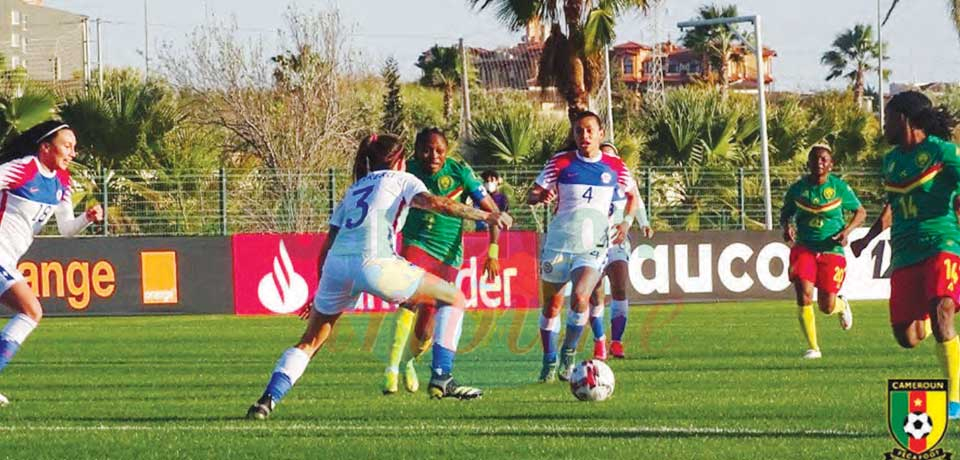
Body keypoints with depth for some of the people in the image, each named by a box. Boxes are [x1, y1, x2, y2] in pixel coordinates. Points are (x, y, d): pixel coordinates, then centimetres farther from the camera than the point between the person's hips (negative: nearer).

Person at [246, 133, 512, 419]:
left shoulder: (354, 189, 32)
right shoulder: (400, 180, 17)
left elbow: (327, 245, 30)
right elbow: (432, 202, -2)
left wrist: (321, 290, 36)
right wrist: (484, 216, 0)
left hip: (335, 265, 5)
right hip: (373, 262, -5)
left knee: (309, 344, 18)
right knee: (455, 299, 11)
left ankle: (268, 400, -1)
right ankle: (441, 379, 3)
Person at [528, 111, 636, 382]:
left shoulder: (615, 167, 5)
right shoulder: (561, 163, 1)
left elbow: (632, 196, 21)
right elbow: (531, 196, 0)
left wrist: (626, 223, 5)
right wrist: (541, 196, -23)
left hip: (593, 245, -1)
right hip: (558, 240, 1)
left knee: (580, 297, -23)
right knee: (551, 306, 6)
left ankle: (569, 352, -2)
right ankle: (549, 361, 24)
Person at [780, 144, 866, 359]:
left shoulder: (840, 188, -3)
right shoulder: (798, 189, 1)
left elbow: (860, 212, 9)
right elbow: (785, 213, 16)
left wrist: (847, 230, -8)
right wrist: (787, 227, -6)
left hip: (832, 251, -1)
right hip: (804, 247, 1)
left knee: (827, 307, -1)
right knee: (804, 295, -19)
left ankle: (842, 305, 39)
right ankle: (813, 347, -6)